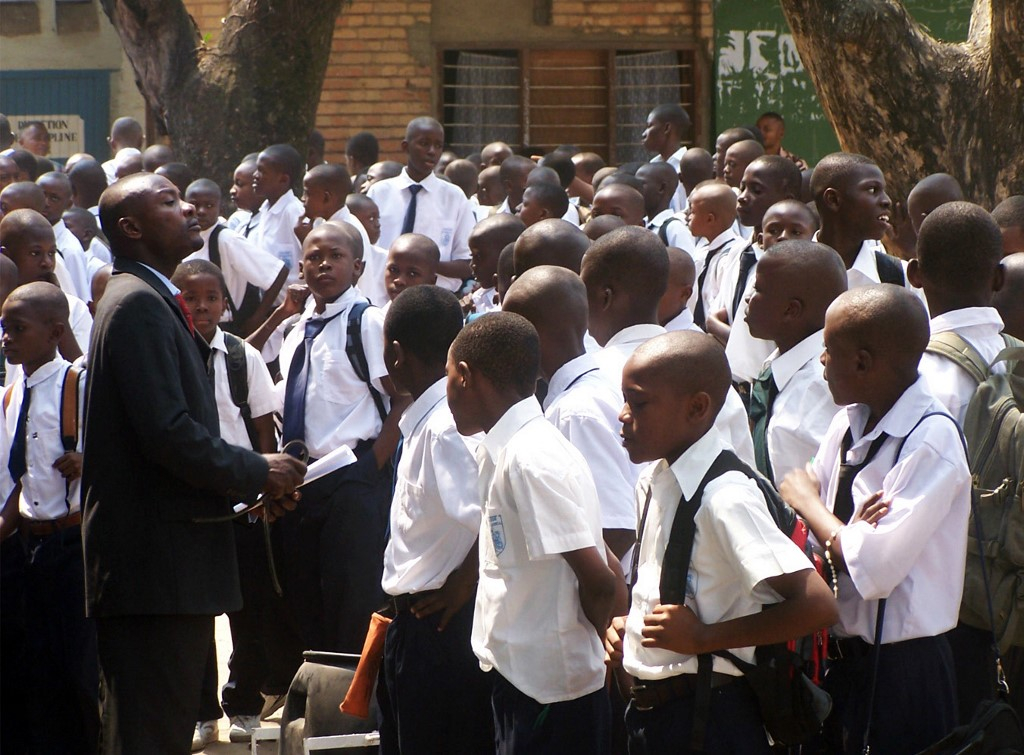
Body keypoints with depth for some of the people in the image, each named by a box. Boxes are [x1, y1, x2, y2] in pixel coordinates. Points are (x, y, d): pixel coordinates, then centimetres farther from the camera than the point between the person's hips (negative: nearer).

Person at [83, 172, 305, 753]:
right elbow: (169, 434, -22)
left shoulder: (153, 301, 19)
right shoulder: (138, 304, -14)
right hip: (153, 561, -11)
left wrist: (248, 481, 10)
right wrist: (258, 474, -10)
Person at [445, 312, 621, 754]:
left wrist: (596, 642, -4)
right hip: (518, 681, 9)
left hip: (551, 694, -9)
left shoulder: (531, 461, -19)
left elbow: (600, 582, -20)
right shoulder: (499, 453, 8)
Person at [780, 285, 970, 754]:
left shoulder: (931, 442, -19)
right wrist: (850, 530, -17)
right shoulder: (848, 424, 5)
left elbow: (873, 569, -26)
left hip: (902, 672, -7)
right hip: (842, 660, 7)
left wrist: (808, 502, -12)